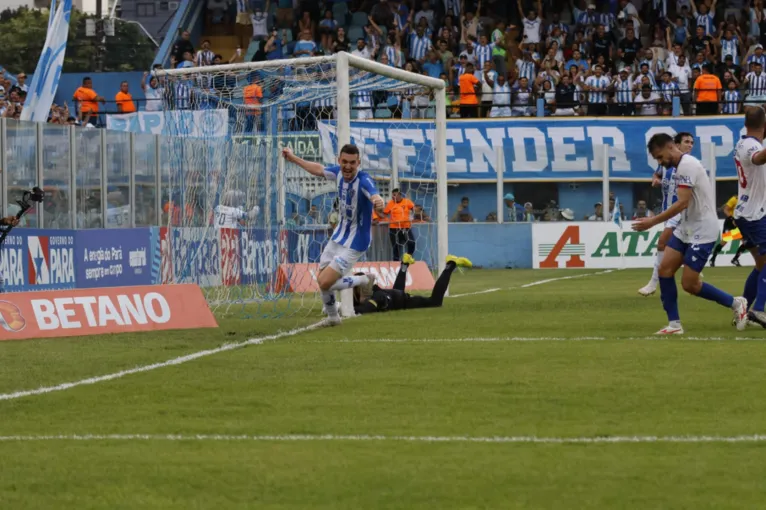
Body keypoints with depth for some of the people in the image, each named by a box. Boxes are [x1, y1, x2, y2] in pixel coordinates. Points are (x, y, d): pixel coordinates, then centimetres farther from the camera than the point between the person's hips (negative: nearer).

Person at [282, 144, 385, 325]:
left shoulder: (364, 180, -27)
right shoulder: (339, 172, -6)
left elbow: (374, 195, -49)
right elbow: (318, 169, 16)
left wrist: (378, 202, -72)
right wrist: (294, 159, 25)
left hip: (354, 244, -7)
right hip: (338, 237, 7)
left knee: (325, 283, -14)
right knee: (322, 279, 13)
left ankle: (363, 282, 9)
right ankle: (332, 316, 38)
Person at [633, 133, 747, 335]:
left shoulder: (687, 165, -19)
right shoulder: (681, 166, 11)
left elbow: (682, 203, -26)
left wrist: (653, 222, -23)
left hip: (702, 232, -10)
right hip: (685, 230, 10)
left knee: (689, 284, -7)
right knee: (665, 270, -1)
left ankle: (735, 304, 11)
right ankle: (674, 324, 2)